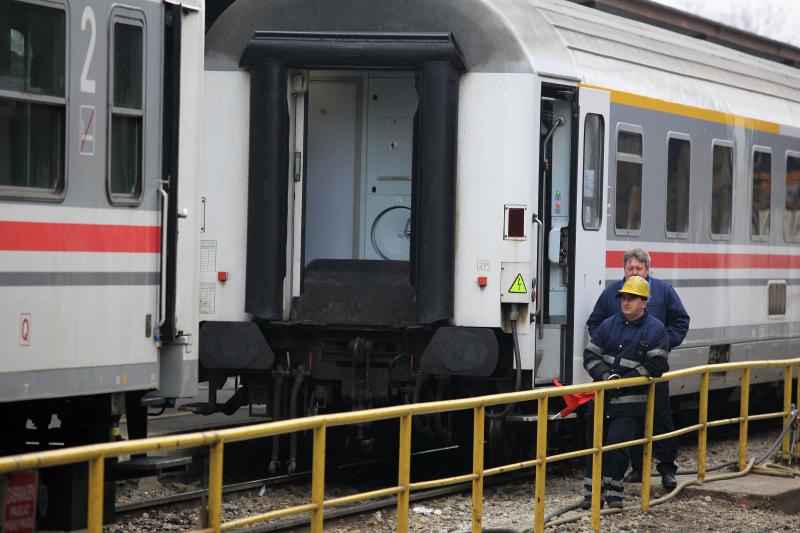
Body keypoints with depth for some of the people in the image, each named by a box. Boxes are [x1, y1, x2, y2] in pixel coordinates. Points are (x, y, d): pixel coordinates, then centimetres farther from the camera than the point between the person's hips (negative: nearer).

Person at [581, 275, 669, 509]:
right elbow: (590, 356, 7)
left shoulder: (655, 330, -4)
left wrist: (622, 381, -13)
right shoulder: (608, 325, 8)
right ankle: (592, 492, 12)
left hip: (631, 401, -4)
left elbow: (655, 366, -10)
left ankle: (614, 492, 0)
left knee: (616, 444, -12)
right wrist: (606, 376, -11)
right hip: (603, 398, 5)